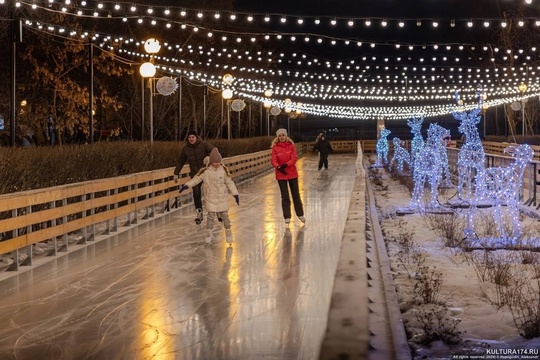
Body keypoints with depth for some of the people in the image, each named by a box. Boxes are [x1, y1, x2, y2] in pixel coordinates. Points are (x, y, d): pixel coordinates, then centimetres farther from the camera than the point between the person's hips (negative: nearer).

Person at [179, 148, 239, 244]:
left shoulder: (224, 170, -8)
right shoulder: (205, 171, -8)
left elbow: (230, 182, -4)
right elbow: (196, 179, 0)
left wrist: (235, 194, -5)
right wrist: (186, 185, -7)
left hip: (222, 198, 0)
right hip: (210, 197, 0)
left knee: (224, 215, 8)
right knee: (210, 215, 2)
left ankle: (228, 232, 24)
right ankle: (209, 233, 15)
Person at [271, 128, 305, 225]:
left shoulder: (291, 146, -3)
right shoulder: (275, 148, -6)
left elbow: (294, 158, -11)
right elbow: (274, 161, -13)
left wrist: (286, 165, -25)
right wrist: (278, 167, -33)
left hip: (292, 173, 1)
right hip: (281, 175, -1)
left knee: (296, 194, 11)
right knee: (285, 196, 5)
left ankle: (300, 214, 25)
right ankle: (287, 216, 14)